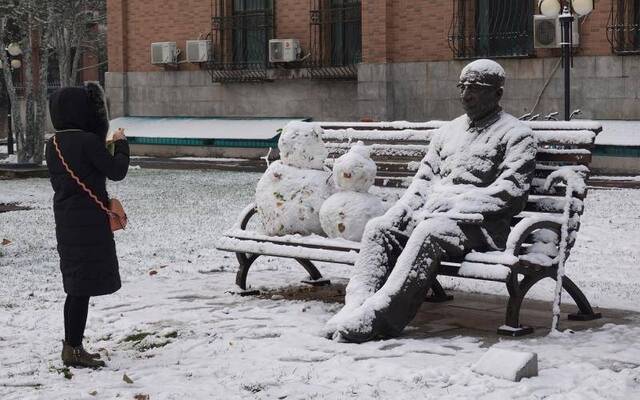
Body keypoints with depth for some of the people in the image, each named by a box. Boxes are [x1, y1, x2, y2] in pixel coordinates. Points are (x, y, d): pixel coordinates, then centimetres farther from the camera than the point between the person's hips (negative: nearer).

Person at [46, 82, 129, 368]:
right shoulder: (88, 141, -17)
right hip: (89, 221, -8)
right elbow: (117, 171, -11)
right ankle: (73, 349, 1)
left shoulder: (53, 144, 7)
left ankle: (72, 346, 22)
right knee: (83, 286, -2)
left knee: (76, 286, 16)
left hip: (65, 220, 8)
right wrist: (121, 144, 5)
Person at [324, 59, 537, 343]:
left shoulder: (515, 134, 6)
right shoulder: (449, 131, 28)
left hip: (477, 222, -7)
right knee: (378, 227, -19)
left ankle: (378, 315, -44)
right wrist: (403, 210, 0)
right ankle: (356, 304, -31)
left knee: (429, 232, -36)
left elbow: (511, 191, -6)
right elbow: (424, 178, 22)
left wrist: (456, 204, -14)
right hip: (430, 214, 7)